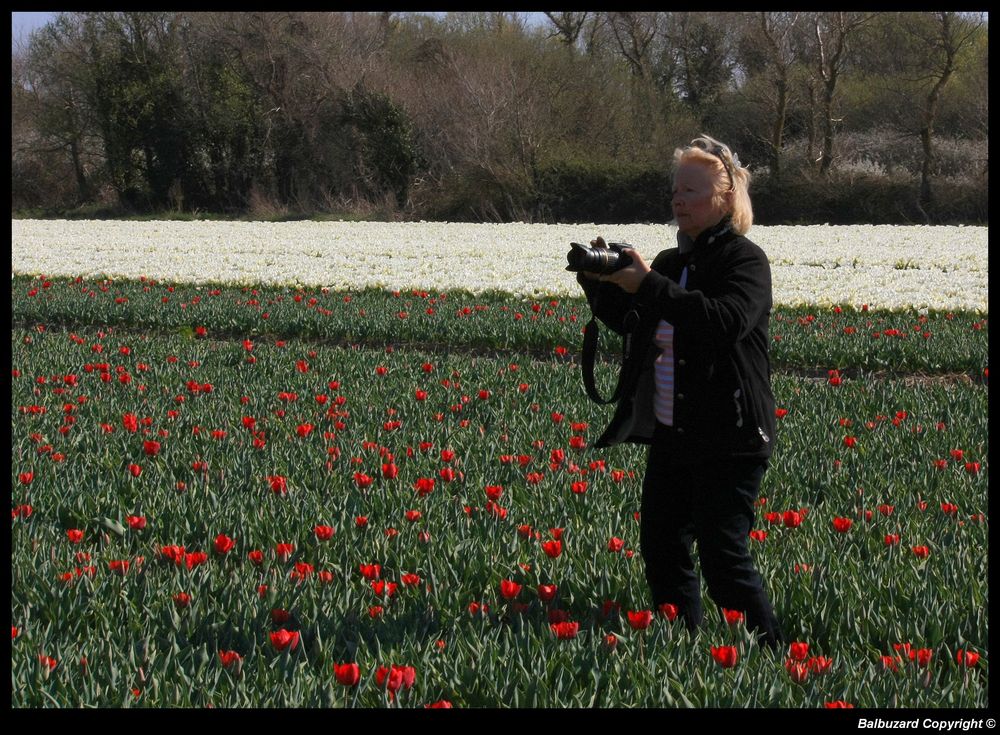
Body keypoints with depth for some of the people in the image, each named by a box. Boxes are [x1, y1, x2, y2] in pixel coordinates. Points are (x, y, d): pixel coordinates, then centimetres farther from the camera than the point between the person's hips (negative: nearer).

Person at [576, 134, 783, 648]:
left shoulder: (744, 260, -9)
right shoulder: (672, 262, 16)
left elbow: (726, 322, -27)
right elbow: (634, 327, 21)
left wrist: (649, 286, -28)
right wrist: (599, 285, 3)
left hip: (728, 439, -8)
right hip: (671, 434, 8)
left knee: (722, 556, -11)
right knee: (660, 548, 9)